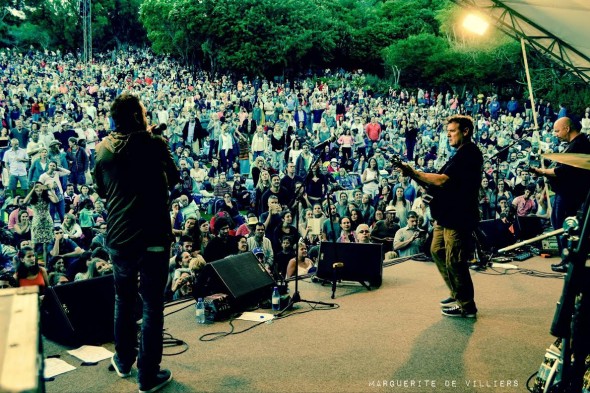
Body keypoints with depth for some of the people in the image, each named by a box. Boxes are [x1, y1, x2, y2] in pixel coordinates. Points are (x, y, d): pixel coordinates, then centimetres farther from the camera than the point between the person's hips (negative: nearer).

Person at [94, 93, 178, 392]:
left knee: (123, 300, 21)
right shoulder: (154, 144, -10)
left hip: (118, 237, 4)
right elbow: (174, 179, 7)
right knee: (152, 305, 5)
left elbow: (101, 190, 15)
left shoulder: (103, 149, 2)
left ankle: (123, 361, 37)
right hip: (153, 236, -4)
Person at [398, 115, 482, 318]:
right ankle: (458, 295, 29)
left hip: (458, 217, -11)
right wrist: (415, 176, -1)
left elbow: (441, 180, -23)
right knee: (437, 251, 19)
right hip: (447, 215, 11)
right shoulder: (462, 154, 19)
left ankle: (467, 306, 8)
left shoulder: (469, 153, -14)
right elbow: (442, 182, 13)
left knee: (454, 261, -6)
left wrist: (414, 173, -14)